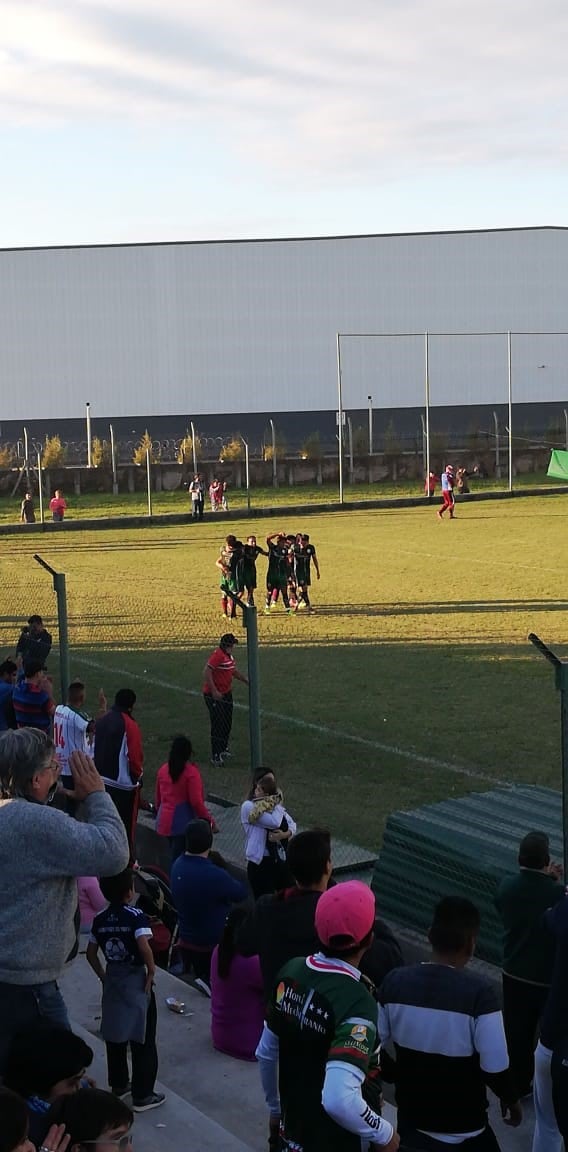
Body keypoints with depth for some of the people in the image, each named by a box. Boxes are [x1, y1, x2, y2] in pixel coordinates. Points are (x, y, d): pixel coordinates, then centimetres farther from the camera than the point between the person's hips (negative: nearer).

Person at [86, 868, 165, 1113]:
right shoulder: (136, 916, -17)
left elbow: (91, 953, 6)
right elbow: (144, 947, -30)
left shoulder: (100, 920, 1)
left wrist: (103, 976, 15)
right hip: (136, 982, -6)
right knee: (142, 1040, 2)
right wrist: (151, 973, -16)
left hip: (112, 981, 6)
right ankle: (142, 1095, 6)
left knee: (115, 1036, 18)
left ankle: (118, 1084, 31)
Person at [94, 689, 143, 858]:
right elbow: (135, 756, -18)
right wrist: (138, 774, -1)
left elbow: (96, 749, 9)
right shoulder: (129, 725, -19)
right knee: (127, 825, 5)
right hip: (124, 782, -7)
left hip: (103, 779, 7)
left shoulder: (102, 720, 3)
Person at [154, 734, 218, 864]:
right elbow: (196, 802, -15)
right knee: (178, 859, -5)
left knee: (175, 855, 16)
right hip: (184, 823, -6)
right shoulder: (191, 772, -13)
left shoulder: (163, 770, 7)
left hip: (165, 822, 6)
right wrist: (210, 820, -5)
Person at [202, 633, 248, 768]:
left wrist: (246, 681, 22)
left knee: (227, 724, 19)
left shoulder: (229, 656, 9)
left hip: (226, 694, 10)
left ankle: (223, 749, 36)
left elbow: (234, 671, 26)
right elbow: (206, 672, -29)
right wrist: (214, 691, -30)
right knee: (218, 725, -6)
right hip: (214, 696, -10)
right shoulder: (217, 655, -22)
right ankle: (216, 756, 0)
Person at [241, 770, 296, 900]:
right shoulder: (248, 806, -13)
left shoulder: (274, 805, 9)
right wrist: (279, 805, -7)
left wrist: (285, 834, -15)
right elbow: (274, 822, -23)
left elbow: (292, 825, 7)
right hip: (260, 862, -6)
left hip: (281, 859, 6)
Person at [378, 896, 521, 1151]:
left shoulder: (395, 982, -11)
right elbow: (494, 1067, -20)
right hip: (465, 1130, -3)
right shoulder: (478, 992, -23)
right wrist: (511, 1099, 0)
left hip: (411, 1120, 3)